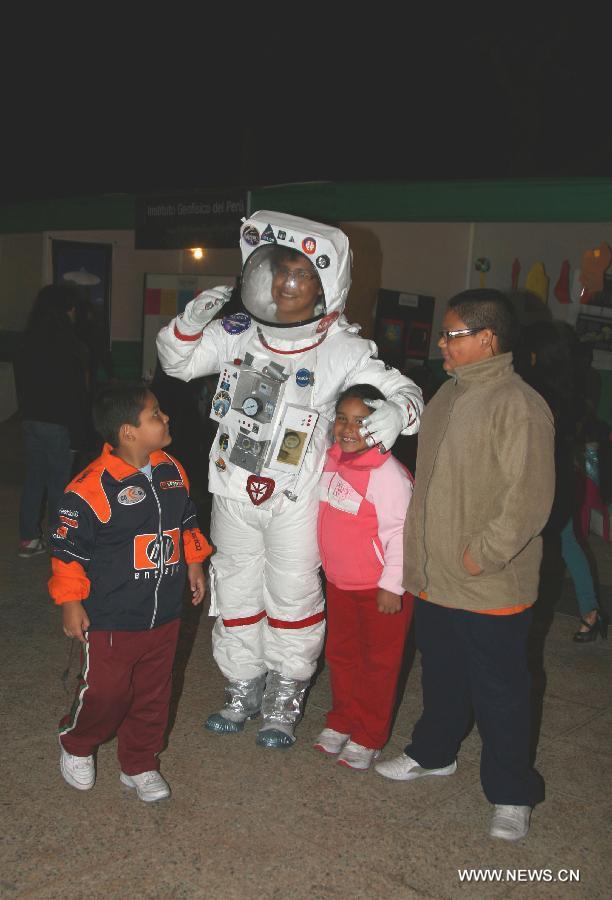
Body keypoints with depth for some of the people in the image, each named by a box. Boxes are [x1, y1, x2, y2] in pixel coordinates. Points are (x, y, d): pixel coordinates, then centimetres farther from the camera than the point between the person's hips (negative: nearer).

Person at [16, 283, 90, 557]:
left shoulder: (30, 342, 5)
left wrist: (27, 414, 20)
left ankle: (29, 538, 22)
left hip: (31, 420, 8)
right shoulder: (66, 345, -18)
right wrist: (77, 433, -11)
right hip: (57, 424, -7)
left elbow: (22, 383, 12)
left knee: (33, 479, 14)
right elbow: (74, 394, -17)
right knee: (58, 483, 3)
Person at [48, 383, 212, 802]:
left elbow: (187, 522, 16)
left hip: (164, 616, 6)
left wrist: (193, 564, 14)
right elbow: (68, 548, -14)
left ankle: (140, 764, 36)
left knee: (154, 694, 16)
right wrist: (71, 604, -11)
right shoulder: (92, 486, -21)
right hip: (111, 618, -6)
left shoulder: (172, 471, 1)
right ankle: (76, 746, 38)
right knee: (105, 692, 7)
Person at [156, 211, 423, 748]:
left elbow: (402, 388, -8)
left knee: (293, 597, 9)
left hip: (295, 498, -3)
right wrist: (192, 321, -11)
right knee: (237, 593, 16)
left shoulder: (342, 348, -12)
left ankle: (284, 702, 32)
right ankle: (243, 690, 38)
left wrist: (398, 409, -32)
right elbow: (178, 363, 9)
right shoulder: (237, 332, -2)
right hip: (234, 491, 4)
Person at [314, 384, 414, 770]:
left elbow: (399, 533, -21)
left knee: (378, 662, 9)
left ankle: (368, 738, 23)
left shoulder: (388, 473, -23)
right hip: (339, 580, 8)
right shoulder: (332, 461, 1)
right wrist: (328, 564, 20)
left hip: (380, 586, -7)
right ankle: (341, 721, 38)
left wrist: (392, 586, -20)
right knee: (341, 653, 20)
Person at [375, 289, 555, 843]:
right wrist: (418, 556, 16)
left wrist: (483, 553, -20)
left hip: (491, 587, -8)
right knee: (440, 675, 24)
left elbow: (530, 498, -22)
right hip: (434, 578, 8)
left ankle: (510, 795, 25)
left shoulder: (518, 406, -19)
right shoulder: (450, 395, 9)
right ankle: (433, 753, 45)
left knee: (500, 692, 8)